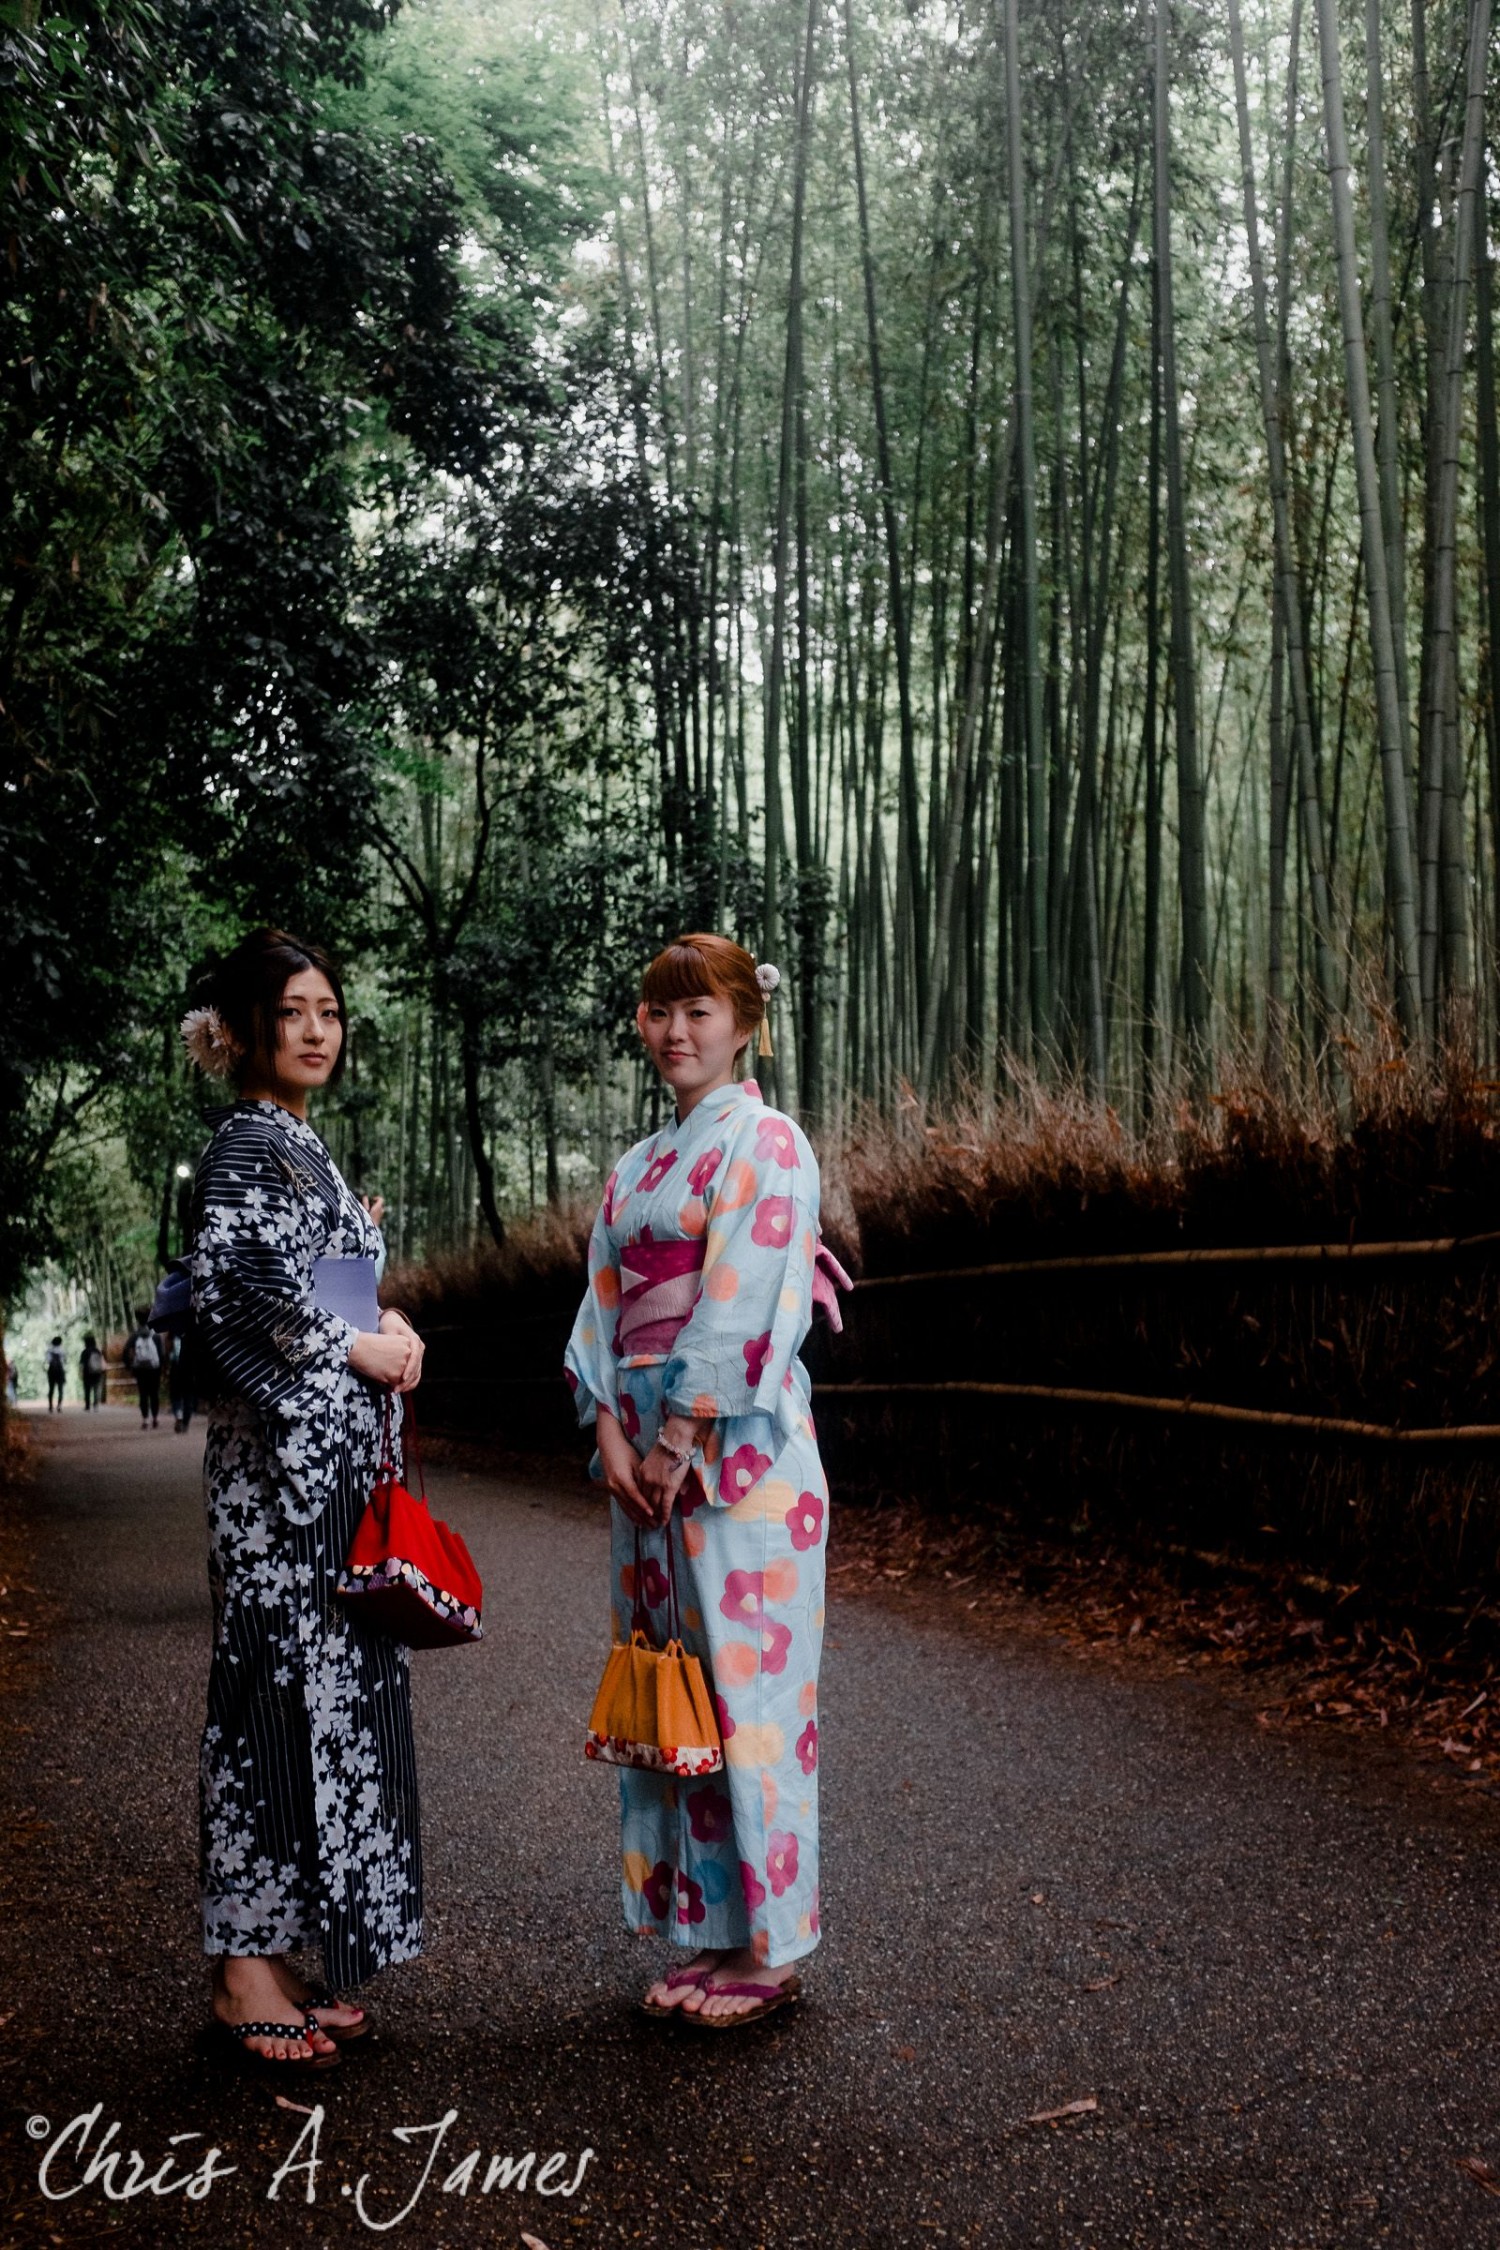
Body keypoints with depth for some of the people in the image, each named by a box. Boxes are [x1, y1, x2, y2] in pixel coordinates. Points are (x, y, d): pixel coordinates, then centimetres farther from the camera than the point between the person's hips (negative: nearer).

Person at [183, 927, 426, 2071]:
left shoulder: (301, 1144, 19)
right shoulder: (248, 1142, -9)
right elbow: (232, 1285, -23)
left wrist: (384, 1322, 5)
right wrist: (360, 1347, -12)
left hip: (330, 1458, 9)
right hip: (281, 1458, -9)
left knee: (322, 1692, 11)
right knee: (283, 1690, -5)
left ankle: (274, 1951, 20)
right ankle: (247, 1972, 4)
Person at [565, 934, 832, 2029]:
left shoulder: (764, 1142, -6)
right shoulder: (639, 1165, 17)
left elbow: (738, 1307, -14)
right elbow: (606, 1305, 11)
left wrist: (677, 1440, -16)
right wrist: (613, 1433, -2)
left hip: (735, 1449, -8)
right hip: (648, 1448, 8)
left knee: (744, 1682, -3)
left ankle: (770, 1947, 8)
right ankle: (708, 1930, 20)